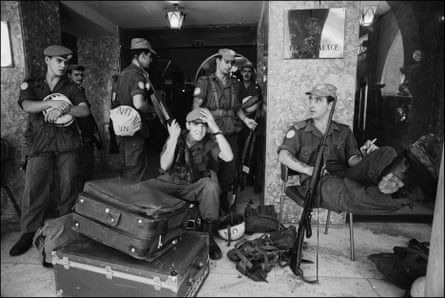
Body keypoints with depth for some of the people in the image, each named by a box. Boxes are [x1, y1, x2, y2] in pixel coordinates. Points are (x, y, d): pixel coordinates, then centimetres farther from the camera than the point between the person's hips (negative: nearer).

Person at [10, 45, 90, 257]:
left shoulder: (71, 88, 11)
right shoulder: (30, 85, 11)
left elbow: (85, 110, -4)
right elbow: (27, 106, -9)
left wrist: (63, 109, -20)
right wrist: (53, 103, -23)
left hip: (67, 144, 1)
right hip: (40, 144, 0)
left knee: (69, 187, 2)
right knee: (34, 188, -4)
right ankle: (29, 232, 10)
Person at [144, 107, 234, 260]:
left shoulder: (208, 142, -5)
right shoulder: (176, 138, -2)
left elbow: (228, 157, -23)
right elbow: (164, 166, -11)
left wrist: (216, 129, -26)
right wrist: (173, 139, -21)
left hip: (195, 187, 0)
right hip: (171, 183, 1)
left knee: (211, 186, -33)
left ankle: (208, 236, -17)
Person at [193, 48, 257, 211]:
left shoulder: (234, 83, 16)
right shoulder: (205, 81, 0)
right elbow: (196, 106, -7)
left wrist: (245, 119, 7)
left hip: (231, 133, 5)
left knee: (230, 167, 9)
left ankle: (225, 197, 27)